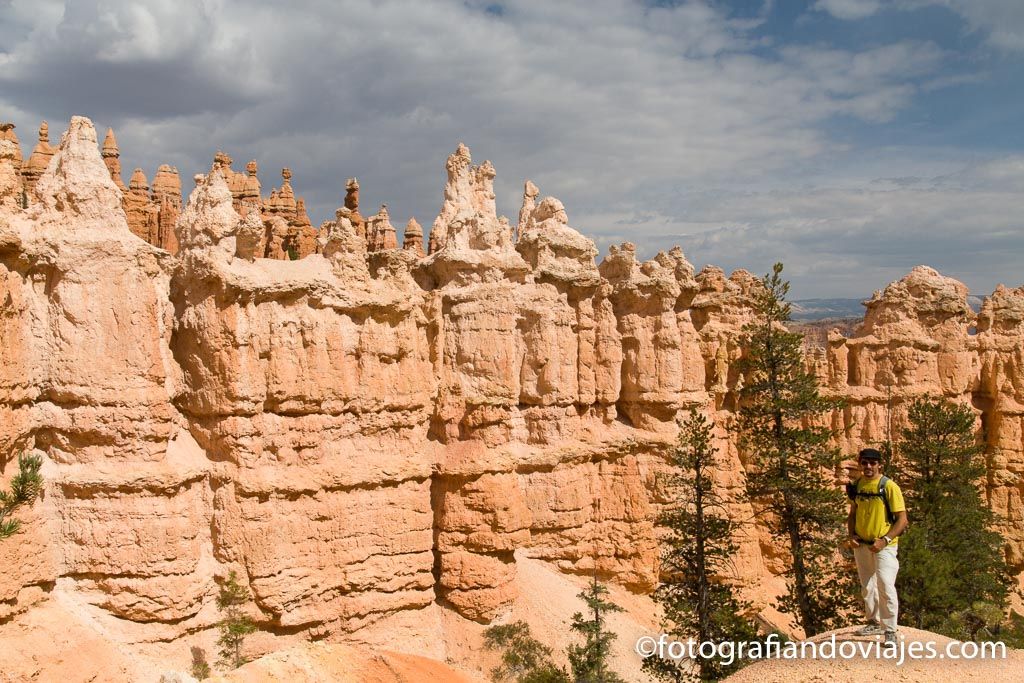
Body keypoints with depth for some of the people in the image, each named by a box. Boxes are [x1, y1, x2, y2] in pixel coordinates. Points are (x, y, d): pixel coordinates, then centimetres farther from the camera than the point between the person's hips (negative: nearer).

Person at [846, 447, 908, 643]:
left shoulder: (889, 486, -12)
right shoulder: (856, 485, 5)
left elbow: (902, 520, -12)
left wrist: (884, 540, -20)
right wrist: (851, 535, 2)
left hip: (884, 545, -6)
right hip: (862, 545, 6)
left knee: (885, 586, -16)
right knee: (867, 587, 17)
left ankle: (890, 631, -7)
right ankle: (874, 622, 34)